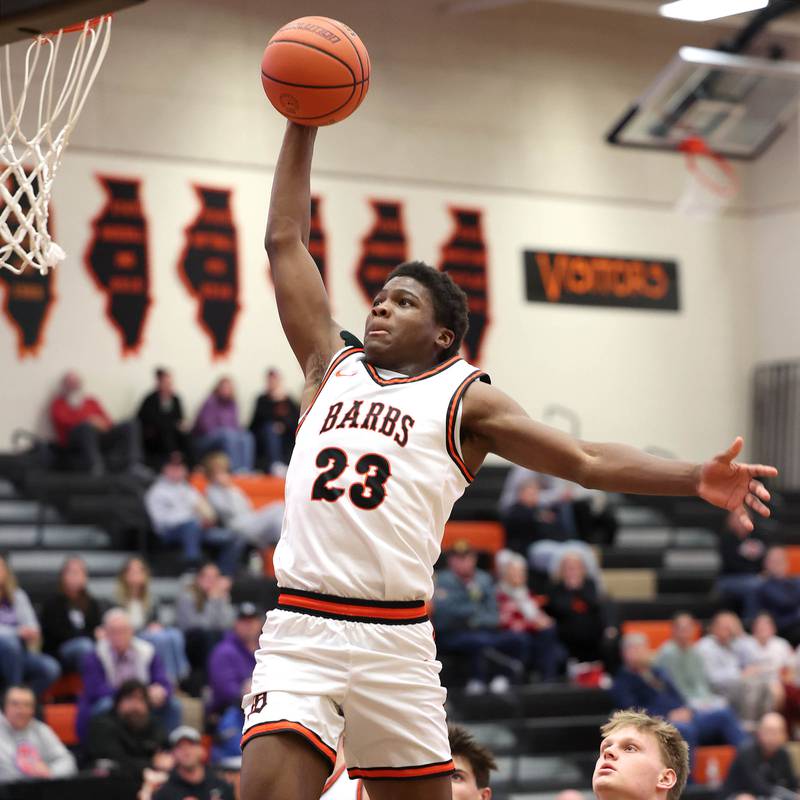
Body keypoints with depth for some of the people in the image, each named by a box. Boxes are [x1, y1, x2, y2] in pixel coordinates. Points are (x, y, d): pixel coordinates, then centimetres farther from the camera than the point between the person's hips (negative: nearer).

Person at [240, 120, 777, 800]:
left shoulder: (461, 397, 10)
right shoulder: (332, 367, 18)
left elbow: (586, 461, 3)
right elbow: (286, 241, 19)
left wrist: (695, 478, -11)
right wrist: (303, 125, 18)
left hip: (396, 640, -1)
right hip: (299, 628, 1)